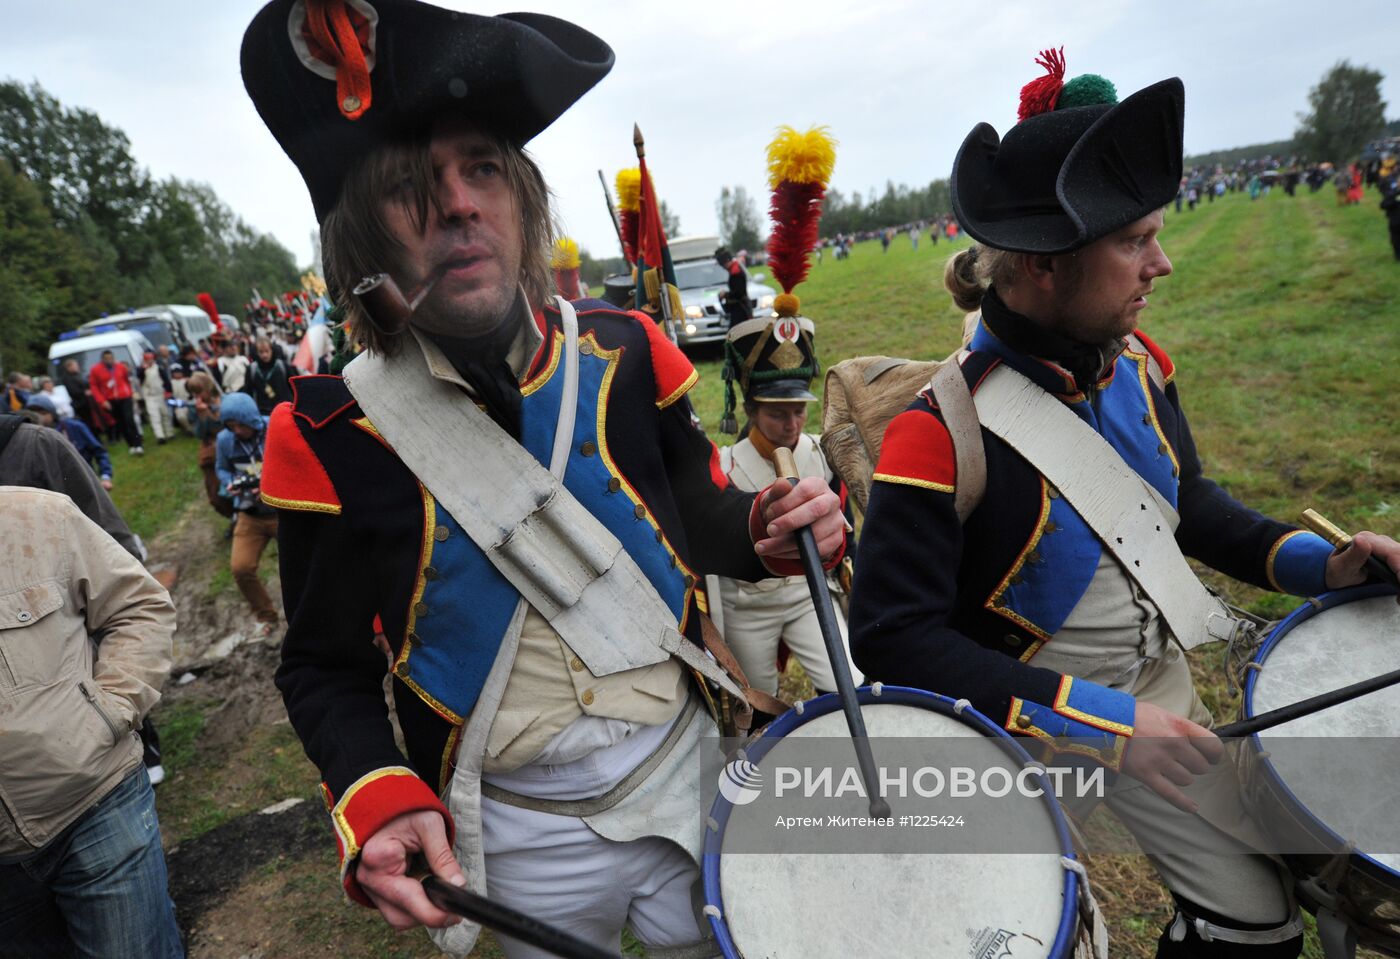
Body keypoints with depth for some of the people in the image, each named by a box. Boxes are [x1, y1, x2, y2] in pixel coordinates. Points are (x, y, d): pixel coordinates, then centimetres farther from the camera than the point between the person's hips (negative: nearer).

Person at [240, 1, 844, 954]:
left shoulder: (623, 354, -9)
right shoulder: (332, 434, -15)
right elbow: (326, 671, -4)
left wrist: (766, 528, -16)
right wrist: (380, 805, -20)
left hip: (688, 776, 2)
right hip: (521, 839, -1)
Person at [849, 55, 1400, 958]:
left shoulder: (1138, 364, -7)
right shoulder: (942, 433, -31)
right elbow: (892, 638, -29)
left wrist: (1310, 560, -5)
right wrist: (1095, 722, -28)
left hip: (1157, 687, 6)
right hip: (1026, 717, -6)